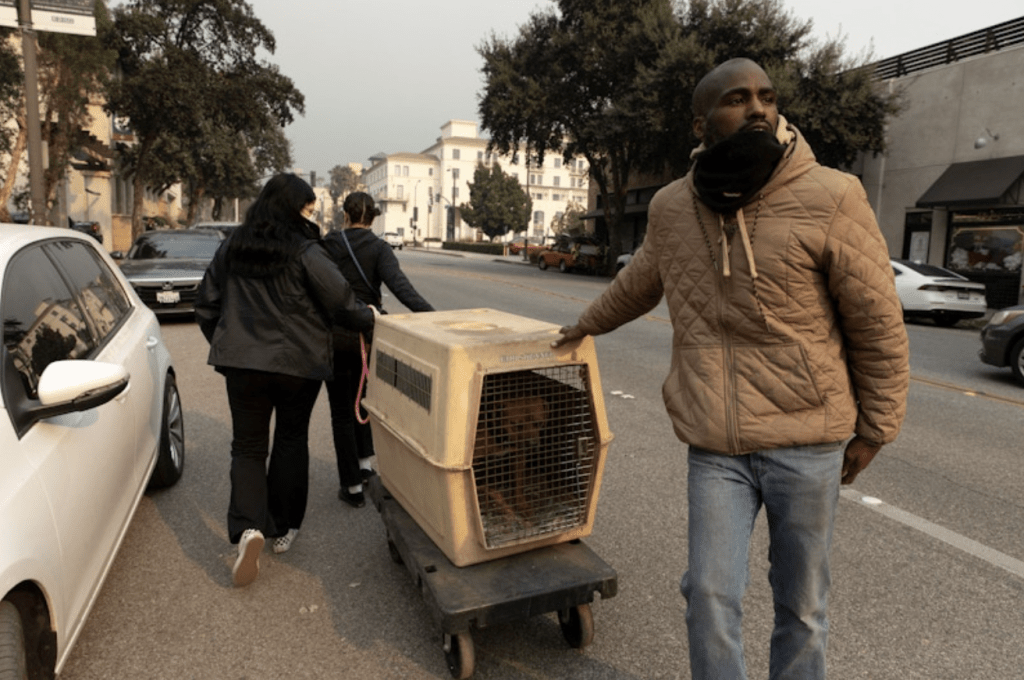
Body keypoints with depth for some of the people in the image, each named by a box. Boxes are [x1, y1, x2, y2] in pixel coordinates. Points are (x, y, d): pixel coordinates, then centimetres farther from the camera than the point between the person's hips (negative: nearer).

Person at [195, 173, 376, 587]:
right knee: (291, 441, 16)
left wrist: (224, 345, 23)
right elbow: (343, 304, -13)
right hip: (299, 364, -2)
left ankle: (248, 527, -11)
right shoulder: (306, 253, -11)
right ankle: (283, 529, 24)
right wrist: (371, 321, 5)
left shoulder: (232, 248, 5)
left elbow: (206, 307, 11)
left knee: (248, 446, 9)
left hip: (242, 362, 3)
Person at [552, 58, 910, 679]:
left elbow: (879, 325, -2)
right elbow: (640, 282, 22)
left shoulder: (830, 199, -10)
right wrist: (589, 323, 36)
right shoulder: (672, 208, 1)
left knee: (802, 604, 12)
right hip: (715, 448, 2)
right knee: (710, 594, 3)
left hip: (807, 445, -2)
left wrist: (875, 429, 3)